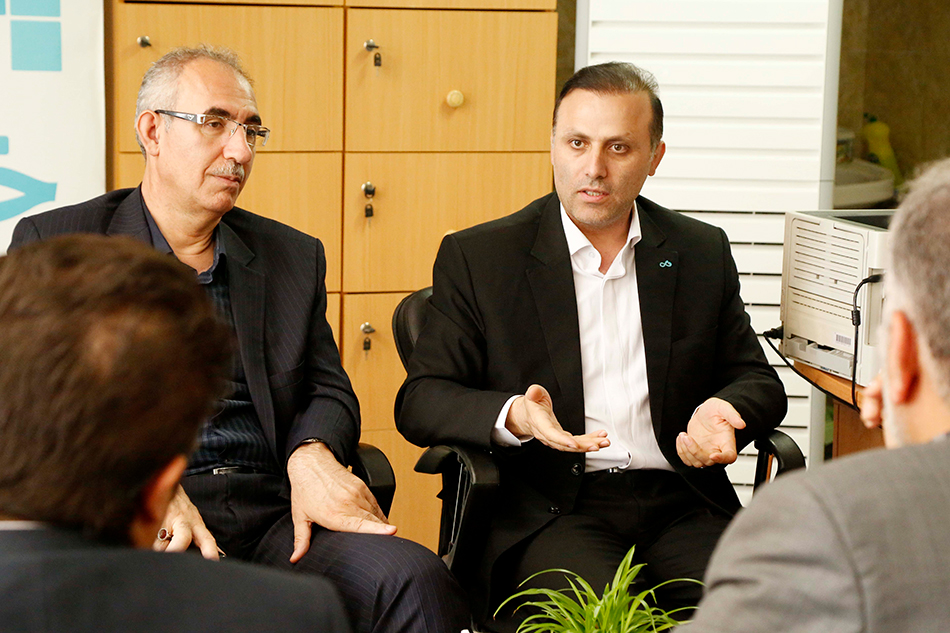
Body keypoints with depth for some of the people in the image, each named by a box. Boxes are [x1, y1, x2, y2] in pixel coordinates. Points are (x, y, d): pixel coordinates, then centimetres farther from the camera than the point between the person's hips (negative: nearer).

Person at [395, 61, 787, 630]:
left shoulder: (703, 253, 14)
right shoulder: (477, 258, 5)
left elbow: (757, 380, 18)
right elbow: (420, 402, 2)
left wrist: (722, 409, -8)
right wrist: (512, 416, -19)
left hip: (680, 506, 3)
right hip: (546, 512, -3)